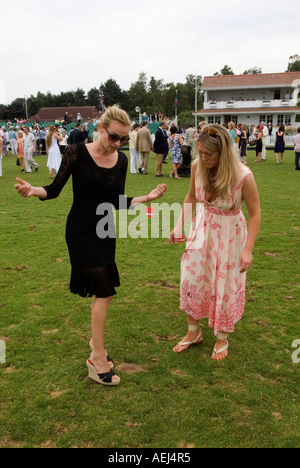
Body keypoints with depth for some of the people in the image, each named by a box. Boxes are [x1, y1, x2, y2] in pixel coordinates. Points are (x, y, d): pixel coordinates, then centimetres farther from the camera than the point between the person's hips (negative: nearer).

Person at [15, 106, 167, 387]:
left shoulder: (121, 160, 3)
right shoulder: (77, 153, -12)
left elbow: (119, 203, 8)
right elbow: (55, 190, -8)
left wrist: (148, 197, -2)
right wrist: (34, 191, -28)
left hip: (105, 232, 6)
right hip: (80, 232, -6)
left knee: (102, 292, 12)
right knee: (104, 291, -8)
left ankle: (95, 342, 32)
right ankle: (98, 358, 5)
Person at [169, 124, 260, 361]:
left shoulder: (243, 175, -27)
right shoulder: (197, 165, -14)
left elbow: (255, 214, -17)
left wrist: (248, 250, -21)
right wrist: (179, 226, 0)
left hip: (230, 232, -4)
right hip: (202, 228, 4)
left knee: (225, 286, 9)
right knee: (191, 279, 6)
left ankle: (222, 338, 34)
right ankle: (194, 332, 31)